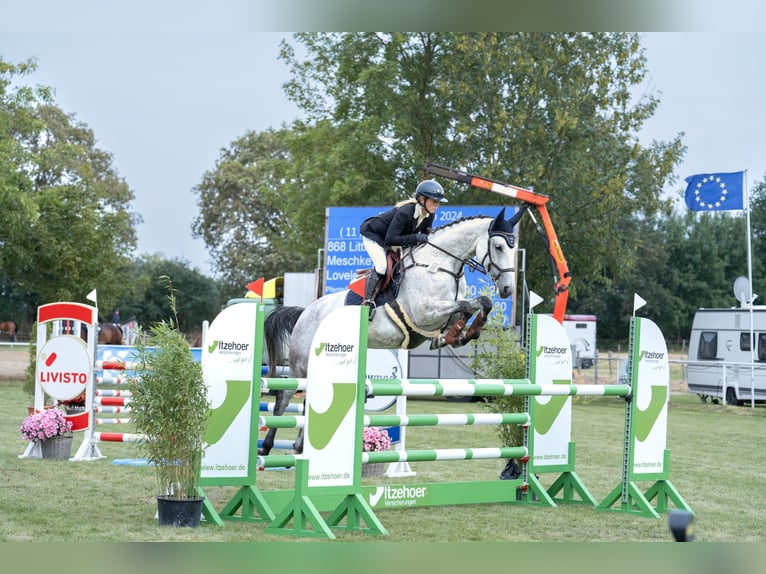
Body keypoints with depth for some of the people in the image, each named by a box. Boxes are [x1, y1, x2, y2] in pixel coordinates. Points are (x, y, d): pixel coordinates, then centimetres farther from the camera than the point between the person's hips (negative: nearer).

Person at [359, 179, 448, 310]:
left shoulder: (429, 215, -14)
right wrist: (415, 237, -42)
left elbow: (425, 235, 3)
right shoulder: (405, 212, -38)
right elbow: (390, 240, -40)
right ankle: (367, 301, -19)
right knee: (382, 266, -25)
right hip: (373, 234, -9)